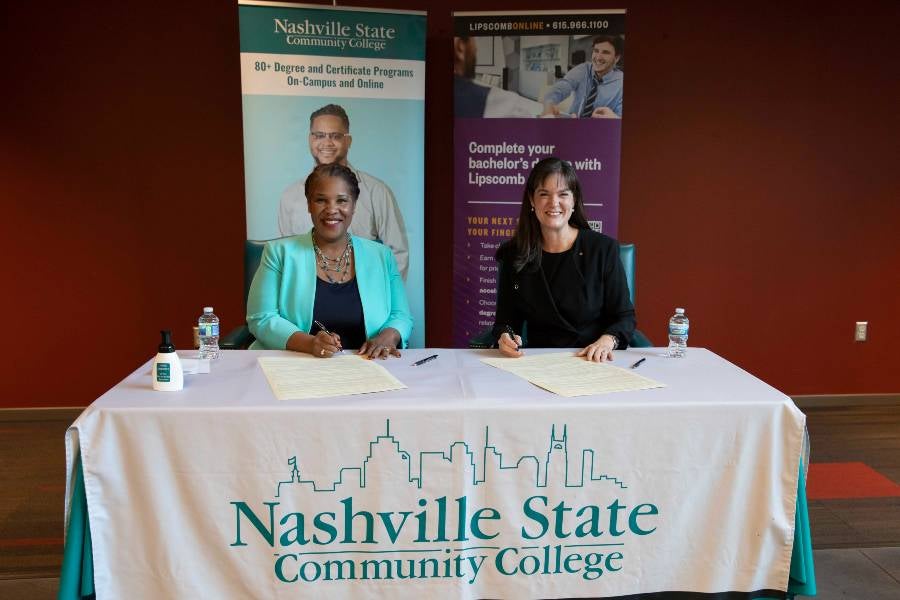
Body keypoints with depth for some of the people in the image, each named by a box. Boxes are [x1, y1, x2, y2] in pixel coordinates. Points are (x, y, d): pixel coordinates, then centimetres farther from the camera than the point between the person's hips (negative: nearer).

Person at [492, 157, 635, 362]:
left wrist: (607, 340, -16)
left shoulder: (603, 248, 0)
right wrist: (504, 336, -13)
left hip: (593, 364, -3)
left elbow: (625, 316, 4)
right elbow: (505, 320, 10)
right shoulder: (513, 254, 6)